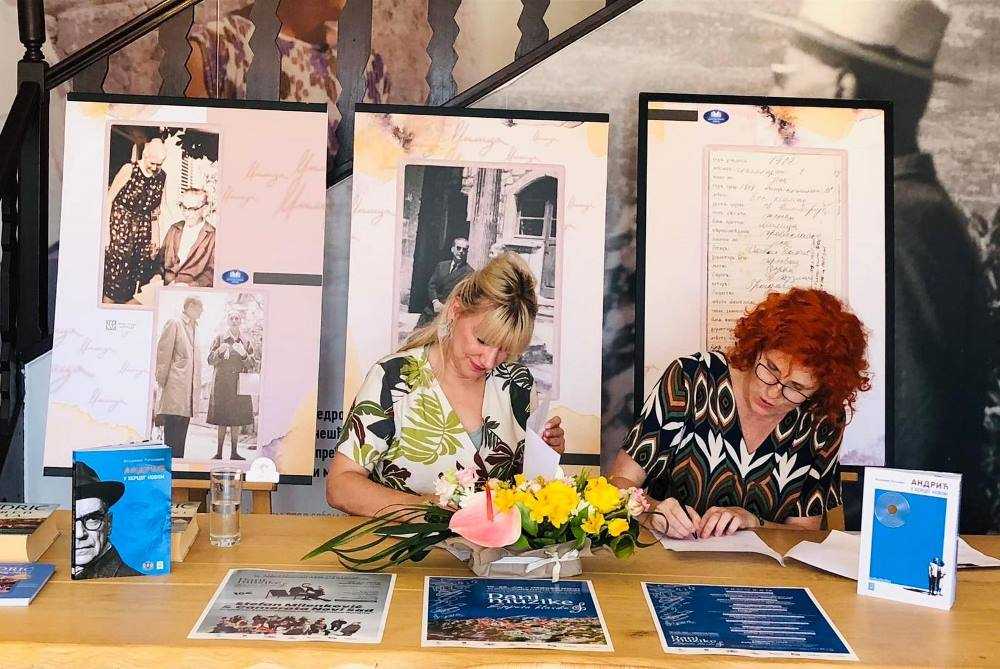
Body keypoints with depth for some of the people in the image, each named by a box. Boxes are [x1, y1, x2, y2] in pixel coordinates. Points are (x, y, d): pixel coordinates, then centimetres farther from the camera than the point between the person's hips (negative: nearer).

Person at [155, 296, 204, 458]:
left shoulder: (194, 328, 22)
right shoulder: (174, 324, -1)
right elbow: (163, 354, -6)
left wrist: (197, 387, 16)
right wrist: (162, 382, -9)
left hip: (189, 389, 7)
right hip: (175, 388, -7)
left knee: (182, 431, 5)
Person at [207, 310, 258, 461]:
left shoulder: (246, 341, 10)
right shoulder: (220, 338, 7)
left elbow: (252, 364, 7)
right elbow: (211, 361, 5)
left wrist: (244, 355, -11)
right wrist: (219, 352, -14)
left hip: (240, 385, 1)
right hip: (222, 384, -1)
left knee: (237, 420, 2)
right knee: (221, 420, -1)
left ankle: (234, 452, 8)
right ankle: (219, 452, 4)